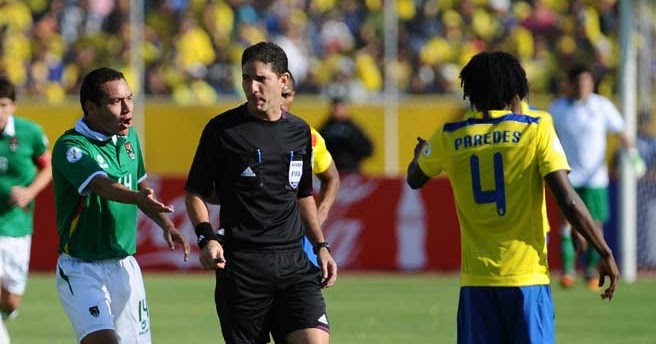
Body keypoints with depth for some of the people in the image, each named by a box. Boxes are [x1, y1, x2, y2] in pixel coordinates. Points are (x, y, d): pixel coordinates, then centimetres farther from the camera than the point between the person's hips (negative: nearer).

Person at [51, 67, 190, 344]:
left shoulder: (129, 136, 7)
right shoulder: (70, 147, -17)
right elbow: (101, 184, -35)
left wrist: (166, 224, 6)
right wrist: (138, 197, -54)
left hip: (124, 267, 7)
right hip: (81, 269, -7)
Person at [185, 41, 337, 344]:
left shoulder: (299, 132, 11)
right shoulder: (223, 129, -1)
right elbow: (195, 193, 2)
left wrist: (321, 245, 15)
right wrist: (207, 238, -13)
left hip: (294, 262, 3)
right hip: (240, 265, -3)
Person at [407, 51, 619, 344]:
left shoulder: (448, 138, 4)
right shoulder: (536, 131, -4)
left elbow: (415, 179, 24)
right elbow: (568, 202, -11)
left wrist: (420, 153, 47)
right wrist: (606, 253, -4)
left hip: (476, 278, 2)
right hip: (527, 275, -2)